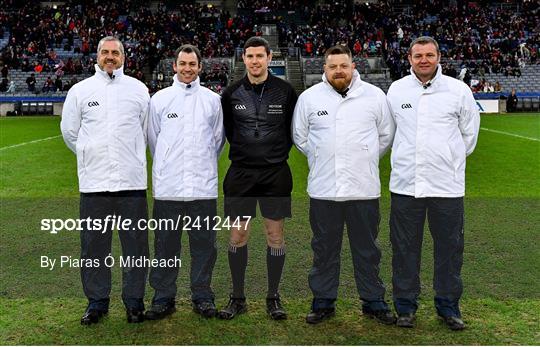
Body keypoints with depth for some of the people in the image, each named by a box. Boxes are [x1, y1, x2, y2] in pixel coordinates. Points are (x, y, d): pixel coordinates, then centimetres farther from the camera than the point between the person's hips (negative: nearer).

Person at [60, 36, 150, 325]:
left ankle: (134, 300, 18)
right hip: (93, 182, 1)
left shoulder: (138, 89, 8)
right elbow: (69, 131, 15)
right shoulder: (80, 90, 8)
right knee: (94, 244, 6)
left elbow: (147, 130, 14)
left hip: (132, 181, 0)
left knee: (136, 244, 4)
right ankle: (97, 301, 20)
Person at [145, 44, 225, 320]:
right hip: (168, 185, 0)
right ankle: (163, 297, 18)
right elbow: (153, 139, 13)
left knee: (203, 243, 6)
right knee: (166, 244, 6)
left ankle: (202, 296, 19)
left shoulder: (212, 99, 8)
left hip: (204, 186, 1)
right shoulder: (160, 98, 6)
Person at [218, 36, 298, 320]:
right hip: (241, 172, 1)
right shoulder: (231, 93, 2)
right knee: (238, 235, 4)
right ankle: (237, 298, 19)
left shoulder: (285, 91, -1)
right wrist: (243, 151, 10)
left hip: (275, 172, -1)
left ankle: (273, 298, 19)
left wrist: (279, 154, 6)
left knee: (275, 235, 4)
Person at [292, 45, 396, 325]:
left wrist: (366, 160, 11)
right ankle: (323, 301, 25)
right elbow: (299, 136, 14)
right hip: (323, 189, 0)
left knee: (367, 249, 11)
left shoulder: (375, 95, 2)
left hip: (364, 188, 0)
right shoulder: (309, 97, 3)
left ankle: (373, 301, 26)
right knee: (324, 250, 11)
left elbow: (387, 134, 12)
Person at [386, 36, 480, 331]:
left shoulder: (458, 90, 2)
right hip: (405, 184, 1)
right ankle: (405, 306, 23)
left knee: (449, 248, 8)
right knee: (405, 248, 9)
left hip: (447, 184, -1)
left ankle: (448, 306, 24)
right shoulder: (396, 90, 6)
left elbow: (469, 132, 14)